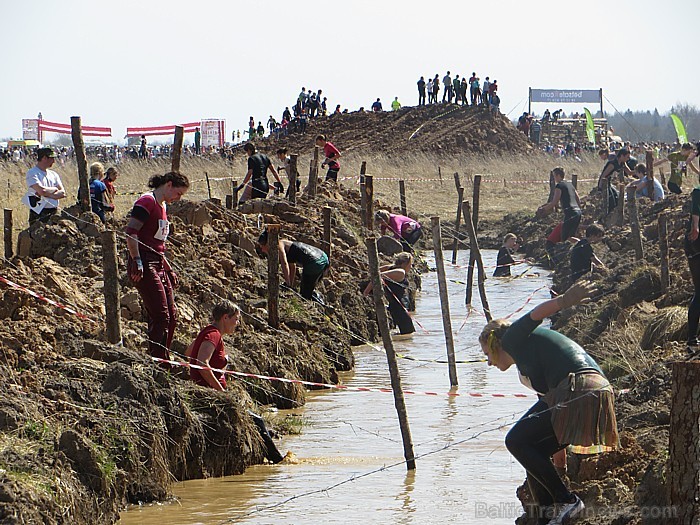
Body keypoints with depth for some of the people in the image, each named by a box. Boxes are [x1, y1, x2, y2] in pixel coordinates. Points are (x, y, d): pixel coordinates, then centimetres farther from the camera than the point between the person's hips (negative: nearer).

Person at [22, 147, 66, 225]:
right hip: (39, 214, -6)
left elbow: (62, 193, 5)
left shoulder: (53, 174, 16)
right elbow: (42, 191, -20)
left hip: (54, 213, 6)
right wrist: (54, 189, -1)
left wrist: (48, 195, -11)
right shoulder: (32, 173, -5)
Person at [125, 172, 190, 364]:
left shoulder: (162, 205, 20)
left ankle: (163, 359, 16)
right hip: (145, 265, -10)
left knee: (171, 314, 9)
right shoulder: (147, 202, -10)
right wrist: (137, 261, -24)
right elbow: (130, 233, -19)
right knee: (160, 315, -13)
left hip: (159, 264, 10)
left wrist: (168, 268, 25)